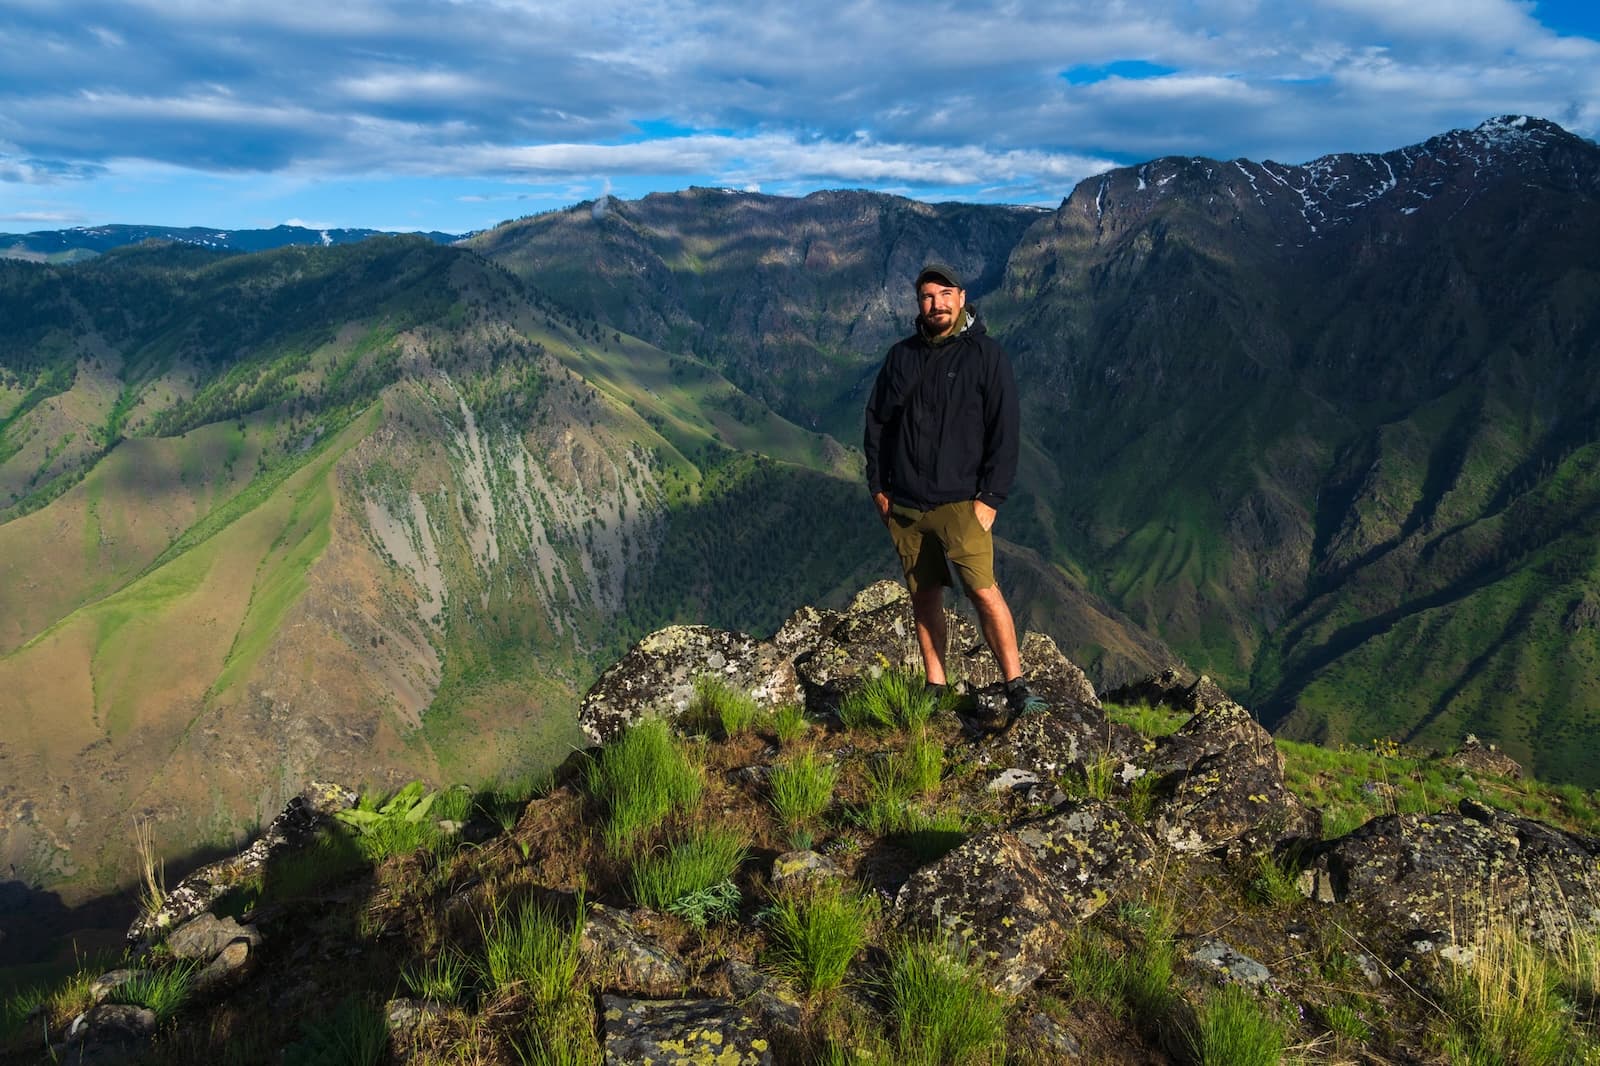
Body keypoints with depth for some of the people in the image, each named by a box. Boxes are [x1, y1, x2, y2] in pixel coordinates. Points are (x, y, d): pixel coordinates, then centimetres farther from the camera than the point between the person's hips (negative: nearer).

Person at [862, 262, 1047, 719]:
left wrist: (991, 497, -10)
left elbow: (1004, 430, -4)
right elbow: (877, 422, 15)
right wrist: (878, 486, 7)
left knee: (983, 590, -14)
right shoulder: (901, 356, 10)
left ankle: (1017, 689, -6)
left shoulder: (986, 354, -1)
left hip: (960, 501, -4)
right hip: (904, 504, 4)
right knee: (924, 597, 9)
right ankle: (935, 690, 19)